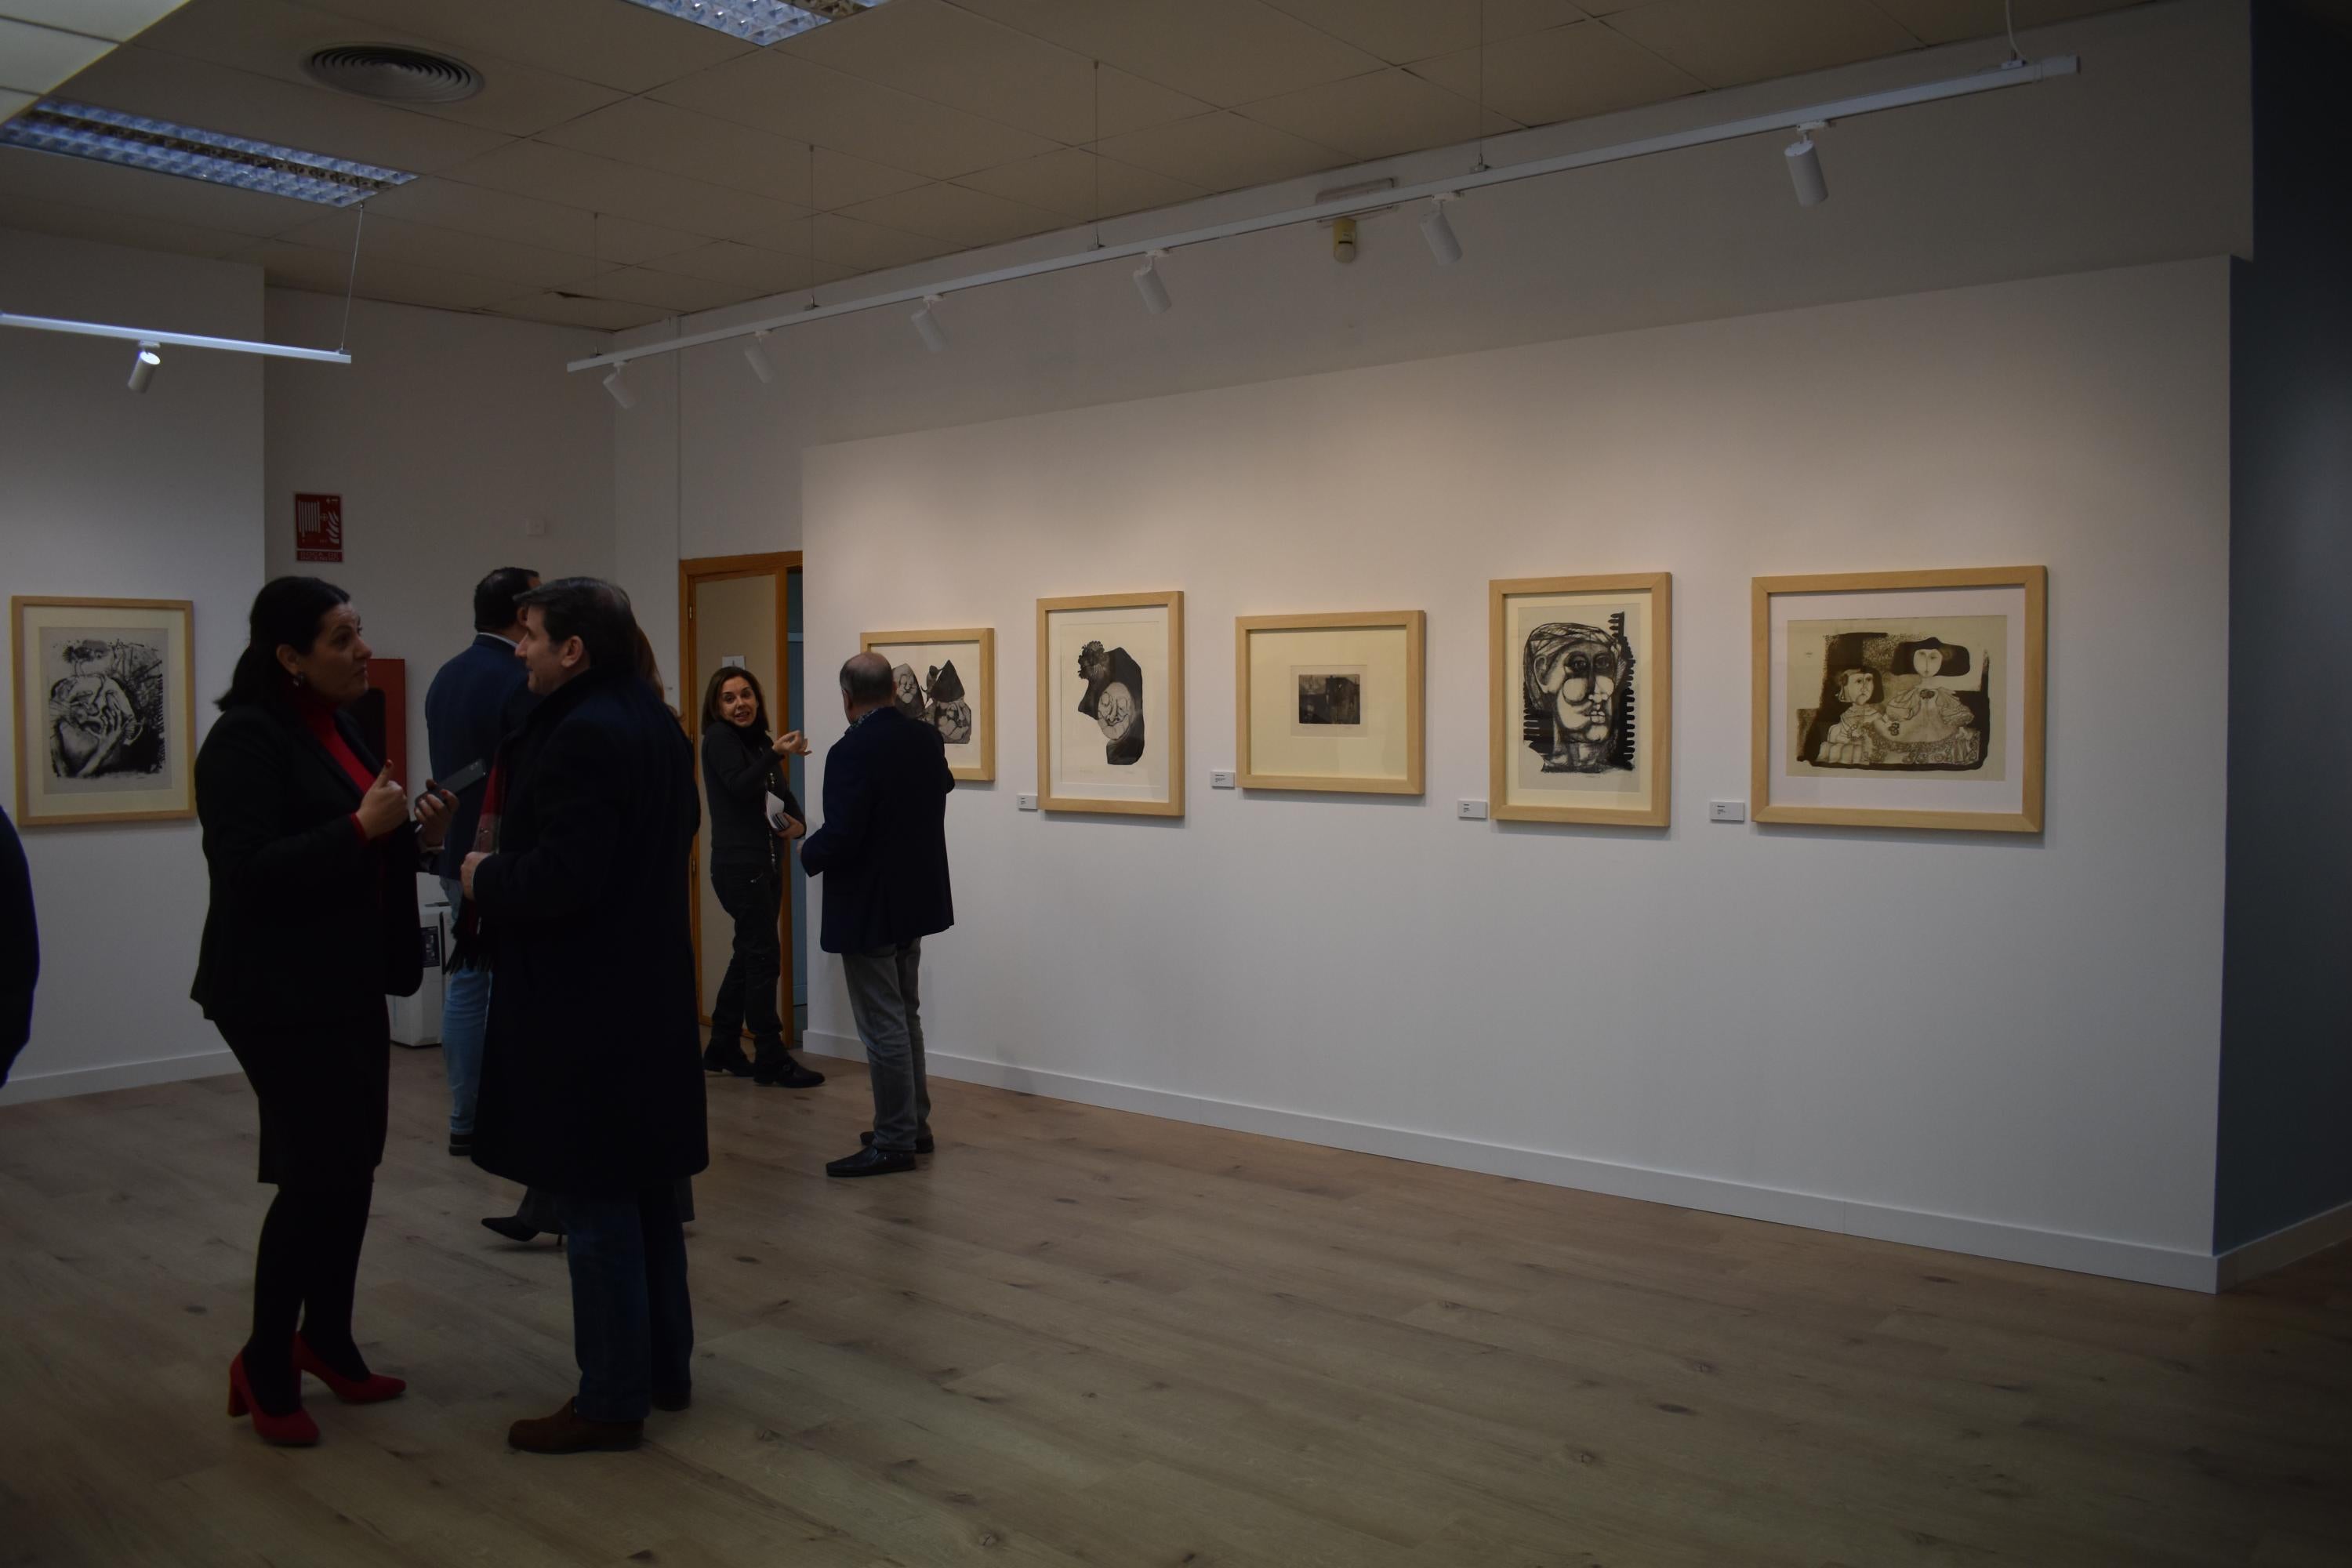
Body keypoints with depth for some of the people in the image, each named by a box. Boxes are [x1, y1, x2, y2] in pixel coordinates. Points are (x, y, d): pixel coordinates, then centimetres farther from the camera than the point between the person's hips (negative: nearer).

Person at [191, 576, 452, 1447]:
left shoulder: (337, 730, 12)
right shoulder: (247, 740, -14)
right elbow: (248, 872, -23)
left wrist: (414, 837, 0)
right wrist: (361, 827, -26)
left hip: (349, 988, 9)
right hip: (282, 999, -8)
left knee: (354, 1169, 12)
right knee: (316, 1176, -5)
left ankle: (327, 1339, 27)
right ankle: (264, 1366, 11)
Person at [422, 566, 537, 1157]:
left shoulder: (445, 677, 10)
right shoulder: (521, 681, -17)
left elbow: (451, 764, 15)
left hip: (458, 854, 9)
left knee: (466, 982, 11)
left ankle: (466, 1121, 17)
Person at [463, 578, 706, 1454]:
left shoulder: (584, 735, -20)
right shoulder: (653, 721, 10)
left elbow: (558, 878, -26)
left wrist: (485, 878, -7)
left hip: (584, 1008, -10)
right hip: (647, 993, 10)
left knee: (597, 1204, 0)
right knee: (646, 1192, 18)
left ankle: (612, 1400, 10)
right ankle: (666, 1366, 29)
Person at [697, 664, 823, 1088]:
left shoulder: (760, 741, 13)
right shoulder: (718, 737, -7)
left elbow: (784, 795, 11)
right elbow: (740, 787, -23)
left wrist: (798, 822, -10)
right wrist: (777, 754, -33)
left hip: (766, 863, 8)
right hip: (738, 865, -8)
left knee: (749, 956, 12)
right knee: (764, 956, -7)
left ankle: (723, 1050, 22)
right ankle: (771, 1061, -2)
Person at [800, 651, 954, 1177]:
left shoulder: (851, 752, -22)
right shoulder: (927, 739, 2)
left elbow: (839, 837, -26)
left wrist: (810, 853, -6)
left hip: (867, 910, -8)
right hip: (916, 899, 8)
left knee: (883, 1026, -1)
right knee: (905, 1016, 19)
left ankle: (894, 1142, 7)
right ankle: (914, 1125, 28)